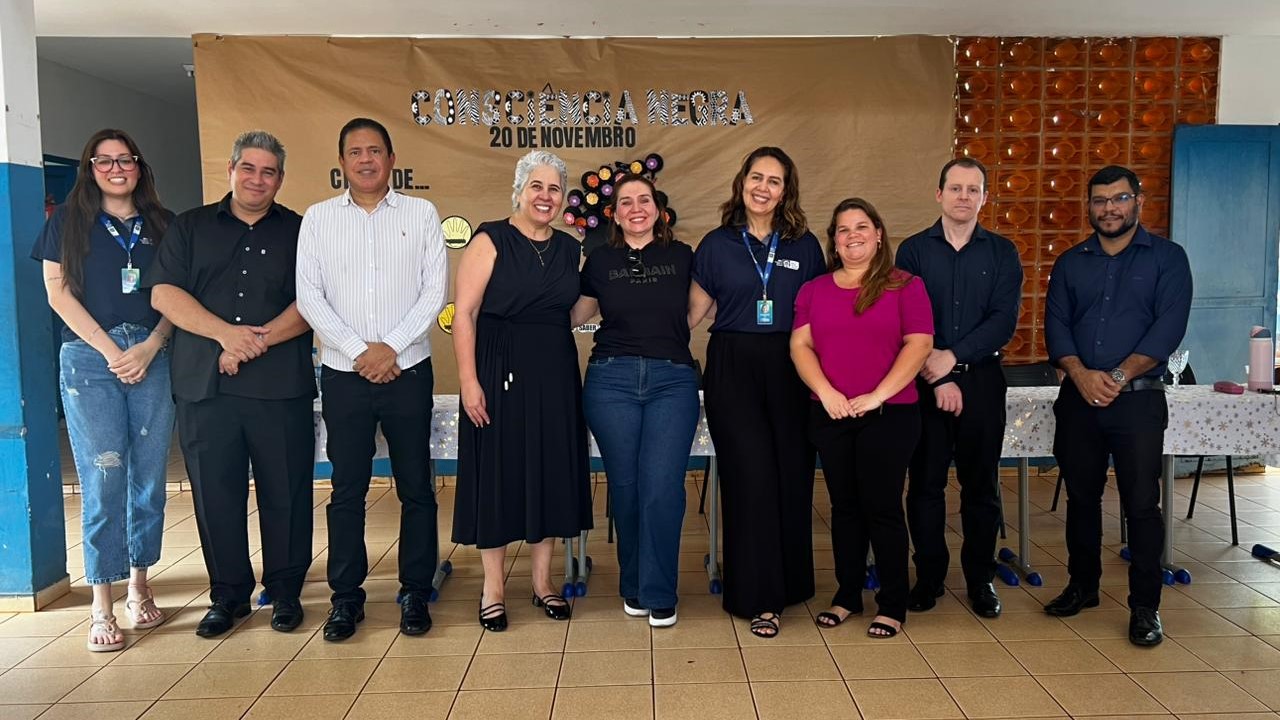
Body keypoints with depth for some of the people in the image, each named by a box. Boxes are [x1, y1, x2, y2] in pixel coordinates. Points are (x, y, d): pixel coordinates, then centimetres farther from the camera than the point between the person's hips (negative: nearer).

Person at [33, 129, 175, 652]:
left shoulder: (162, 225, 13)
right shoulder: (67, 221, 10)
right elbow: (58, 293, 3)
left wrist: (149, 347, -7)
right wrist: (110, 351, -6)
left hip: (153, 358, 2)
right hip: (89, 358, -2)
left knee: (149, 477, 3)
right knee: (102, 481, -6)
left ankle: (139, 587, 16)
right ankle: (101, 608, 0)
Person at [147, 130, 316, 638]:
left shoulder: (299, 231, 10)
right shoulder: (190, 228, 14)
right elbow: (163, 294, 3)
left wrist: (259, 340, -13)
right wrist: (226, 333, -11)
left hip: (281, 387, -1)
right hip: (204, 386, 2)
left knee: (285, 491, 2)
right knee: (215, 493, 6)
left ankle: (285, 591, 17)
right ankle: (228, 595, 21)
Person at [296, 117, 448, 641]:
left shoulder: (421, 214, 5)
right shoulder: (318, 218, 7)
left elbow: (435, 290, -2)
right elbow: (308, 296, 0)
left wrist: (391, 347, -11)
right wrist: (360, 351, -9)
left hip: (408, 372, 0)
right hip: (344, 375, 1)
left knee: (416, 488, 5)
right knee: (347, 489, 6)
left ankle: (415, 593, 17)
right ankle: (346, 598, 18)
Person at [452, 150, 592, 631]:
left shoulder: (570, 249, 11)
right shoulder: (490, 241, -5)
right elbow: (464, 313, -11)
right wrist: (469, 380, -17)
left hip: (556, 375, 5)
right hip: (500, 373, -5)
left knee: (552, 473, 9)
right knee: (497, 471, 2)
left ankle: (542, 582, 24)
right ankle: (493, 587, 17)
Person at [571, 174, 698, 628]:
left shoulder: (681, 257, 9)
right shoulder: (600, 261, 10)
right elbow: (575, 315, 16)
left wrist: (672, 335, 12)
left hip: (673, 380, -1)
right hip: (612, 380, 1)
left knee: (662, 488, -9)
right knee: (625, 487, 4)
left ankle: (658, 594, 6)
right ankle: (632, 587, 22)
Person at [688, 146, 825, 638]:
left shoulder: (805, 246, 9)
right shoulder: (716, 245, 6)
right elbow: (692, 312, 8)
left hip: (789, 371, 2)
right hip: (732, 370, -2)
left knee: (791, 477, 2)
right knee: (752, 475, -7)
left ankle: (788, 582, 22)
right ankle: (759, 597, 3)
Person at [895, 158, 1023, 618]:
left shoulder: (1002, 253, 7)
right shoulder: (913, 250, 5)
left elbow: (1004, 320, -5)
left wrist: (952, 357, -16)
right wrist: (937, 379, -11)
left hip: (982, 378, 1)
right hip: (924, 382, -1)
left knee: (981, 484, 7)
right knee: (925, 482, 4)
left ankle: (980, 578, 21)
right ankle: (929, 576, 17)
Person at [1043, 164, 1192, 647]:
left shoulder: (1168, 258, 3)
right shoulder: (1071, 262, 12)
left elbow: (1169, 326, -8)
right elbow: (1056, 324, 3)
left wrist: (1120, 376, -17)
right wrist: (1081, 374, -14)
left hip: (1138, 400, -3)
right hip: (1078, 399, 3)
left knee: (1141, 503, -2)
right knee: (1081, 497, 11)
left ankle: (1145, 606, 9)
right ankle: (1082, 585, 26)